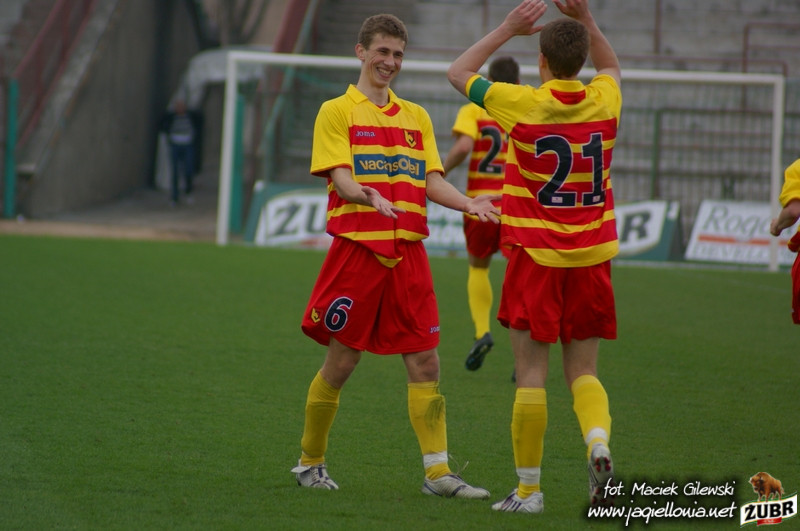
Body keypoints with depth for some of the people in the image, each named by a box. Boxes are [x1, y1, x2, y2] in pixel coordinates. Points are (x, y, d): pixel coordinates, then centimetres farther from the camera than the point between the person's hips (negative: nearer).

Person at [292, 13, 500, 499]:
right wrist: (367, 196, -31)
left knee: (425, 362, -2)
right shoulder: (338, 111, 2)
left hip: (407, 251, 4)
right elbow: (340, 178, -9)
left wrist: (469, 203, -10)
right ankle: (310, 463, 17)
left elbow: (432, 181, 9)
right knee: (341, 361, 1)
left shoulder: (416, 117, 16)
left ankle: (437, 471, -2)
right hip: (357, 245, -4)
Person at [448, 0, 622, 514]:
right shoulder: (604, 101, 0)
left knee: (531, 376, 2)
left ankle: (528, 489, 4)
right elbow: (612, 65, 27)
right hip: (592, 258, 3)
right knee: (583, 372, 11)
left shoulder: (522, 103, -9)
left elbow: (459, 73, 7)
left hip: (536, 256, -3)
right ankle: (599, 444, -16)